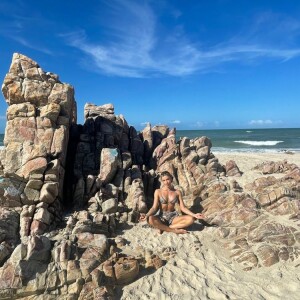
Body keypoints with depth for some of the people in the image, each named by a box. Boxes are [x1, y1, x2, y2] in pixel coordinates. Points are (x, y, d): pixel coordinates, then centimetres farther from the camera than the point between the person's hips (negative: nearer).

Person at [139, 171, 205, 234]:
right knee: (150, 219, -37)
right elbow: (154, 207, -7)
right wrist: (146, 215, -27)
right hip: (161, 217, -2)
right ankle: (174, 230, -22)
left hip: (173, 217, 2)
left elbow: (182, 207, 2)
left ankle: (163, 228, -20)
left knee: (191, 219, -25)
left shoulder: (177, 192, 3)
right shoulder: (158, 192, -1)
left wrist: (194, 215, -12)